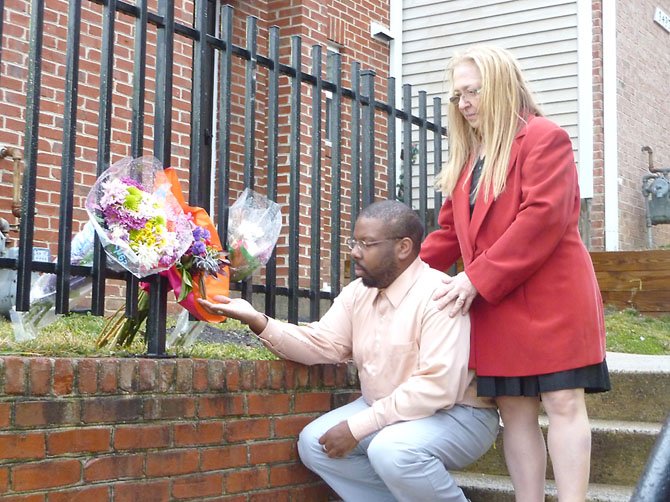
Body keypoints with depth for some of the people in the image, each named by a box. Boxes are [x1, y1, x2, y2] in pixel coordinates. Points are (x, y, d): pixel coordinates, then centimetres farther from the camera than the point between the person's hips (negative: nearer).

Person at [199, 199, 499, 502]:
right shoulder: (357, 292, 4)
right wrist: (257, 321, -18)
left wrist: (357, 427, -26)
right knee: (314, 442, -5)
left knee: (391, 451, -34)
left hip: (456, 413, -8)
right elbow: (322, 345, -2)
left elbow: (437, 386, -29)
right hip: (383, 411, 8)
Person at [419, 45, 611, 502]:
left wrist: (477, 279, -19)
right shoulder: (468, 155, 18)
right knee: (514, 409, 5)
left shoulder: (545, 138, -5)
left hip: (550, 298, -7)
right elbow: (450, 231, 19)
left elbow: (544, 217, -17)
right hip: (496, 306, 7)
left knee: (562, 401, -5)